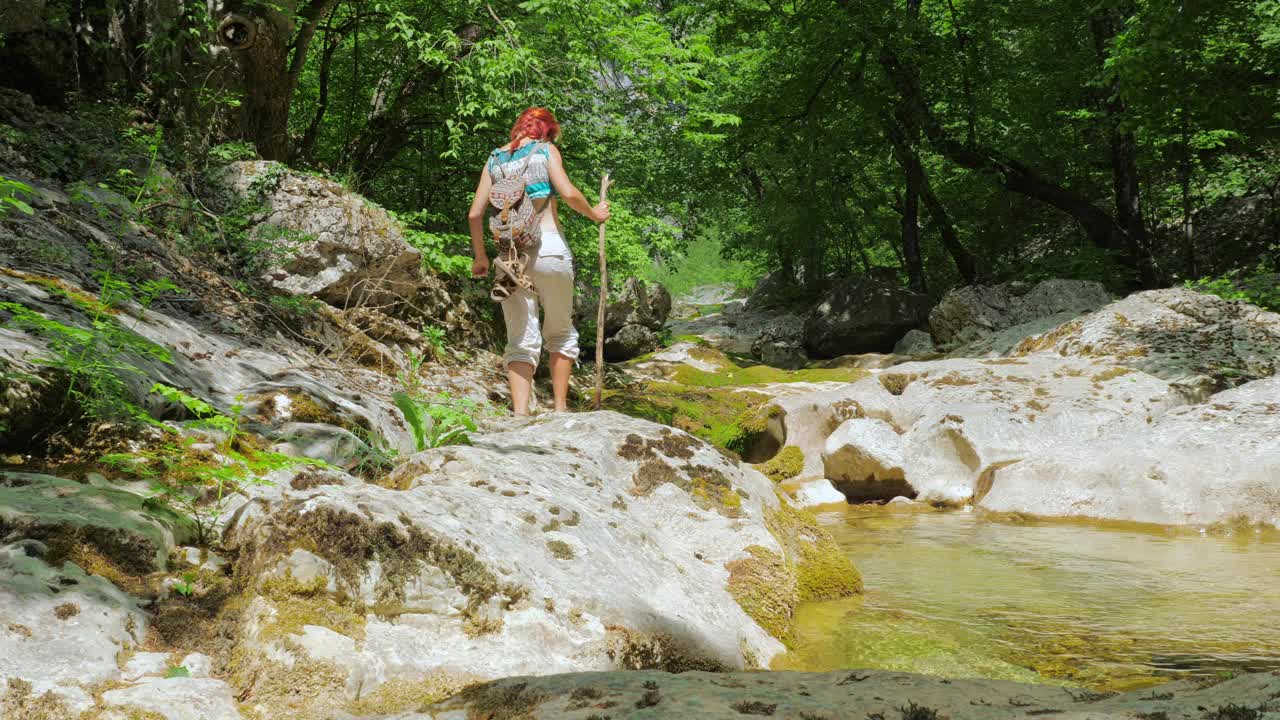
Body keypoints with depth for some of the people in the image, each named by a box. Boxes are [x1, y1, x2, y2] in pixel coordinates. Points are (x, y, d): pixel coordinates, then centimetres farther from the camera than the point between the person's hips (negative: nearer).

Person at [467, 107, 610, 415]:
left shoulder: (495, 158, 15)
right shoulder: (545, 150, 5)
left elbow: (475, 214, 10)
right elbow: (568, 193, -10)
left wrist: (480, 256, 21)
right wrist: (593, 214, 8)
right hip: (549, 247, -3)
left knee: (521, 340, 2)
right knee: (560, 332, 14)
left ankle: (520, 414, -12)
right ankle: (560, 408, 13)